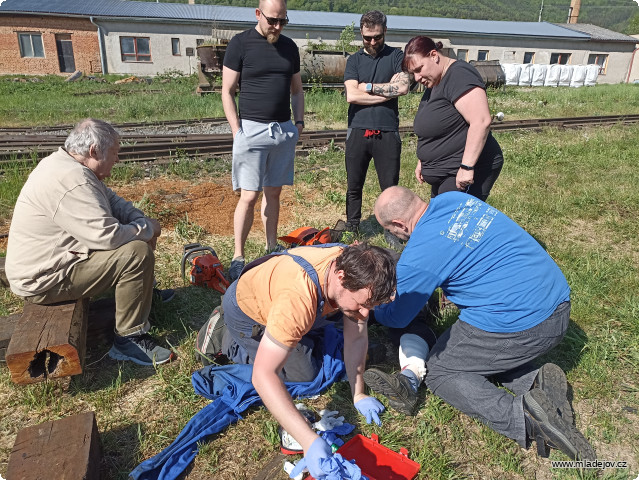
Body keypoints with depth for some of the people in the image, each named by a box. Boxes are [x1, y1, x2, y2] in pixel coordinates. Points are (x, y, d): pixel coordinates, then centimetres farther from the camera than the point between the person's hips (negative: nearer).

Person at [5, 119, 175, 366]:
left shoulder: (68, 164, 4)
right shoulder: (70, 181, -29)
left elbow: (112, 201, 11)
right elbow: (108, 236, -33)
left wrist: (142, 221, -7)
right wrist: (147, 228, -16)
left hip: (54, 254, 11)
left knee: (140, 235, 14)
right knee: (138, 253, -25)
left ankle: (144, 291, 32)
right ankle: (129, 339, -15)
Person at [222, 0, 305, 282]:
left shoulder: (289, 47, 12)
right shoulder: (240, 44, -2)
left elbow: (296, 90, 19)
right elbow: (227, 92, -3)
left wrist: (299, 123, 8)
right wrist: (237, 131, -10)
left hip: (284, 131, 5)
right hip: (252, 129, -4)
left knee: (273, 193, 10)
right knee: (249, 196, -7)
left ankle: (272, 248, 20)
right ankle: (238, 256, 3)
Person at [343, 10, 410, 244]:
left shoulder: (395, 56, 6)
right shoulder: (354, 60, 9)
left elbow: (403, 87, -11)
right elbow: (352, 95, -6)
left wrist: (368, 87, -5)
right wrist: (388, 91, -6)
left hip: (387, 133, -1)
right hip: (358, 131, 2)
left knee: (390, 186, 4)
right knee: (354, 186, 8)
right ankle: (351, 229, 22)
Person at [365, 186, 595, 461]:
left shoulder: (418, 257, -15)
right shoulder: (454, 198, 5)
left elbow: (397, 318, 3)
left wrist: (373, 311, 23)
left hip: (518, 323, -8)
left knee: (439, 371, 9)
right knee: (474, 350, 27)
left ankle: (523, 417, -10)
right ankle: (534, 380, 3)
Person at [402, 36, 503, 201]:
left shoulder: (459, 75, -15)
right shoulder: (434, 84, 16)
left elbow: (481, 121, -26)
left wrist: (467, 167, -27)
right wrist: (423, 160, 22)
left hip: (467, 174, -10)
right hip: (444, 174, 10)